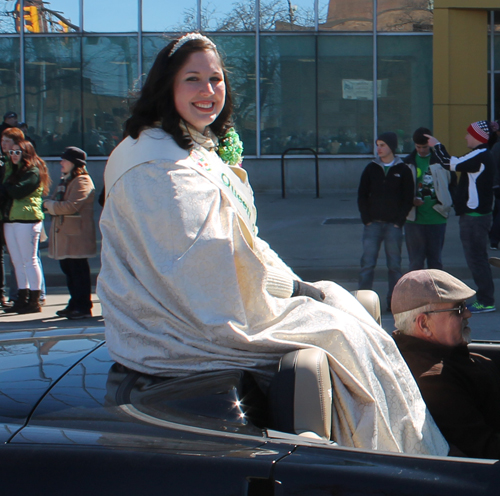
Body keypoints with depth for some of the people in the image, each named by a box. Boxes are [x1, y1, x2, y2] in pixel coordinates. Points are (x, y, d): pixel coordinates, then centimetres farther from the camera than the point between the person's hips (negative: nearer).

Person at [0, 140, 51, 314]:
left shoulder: (33, 173, -6)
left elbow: (18, 192, -18)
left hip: (26, 220, -8)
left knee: (29, 260, -5)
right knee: (18, 262, 9)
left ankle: (34, 301, -1)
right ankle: (22, 299, 15)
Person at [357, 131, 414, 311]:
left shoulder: (403, 170, 3)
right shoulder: (371, 168, 8)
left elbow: (408, 199, 2)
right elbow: (362, 196, 8)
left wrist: (399, 221, -7)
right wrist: (367, 219, -2)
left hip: (394, 225, -1)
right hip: (373, 224, 1)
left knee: (394, 266, 3)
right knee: (367, 264, -4)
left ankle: (393, 302, 9)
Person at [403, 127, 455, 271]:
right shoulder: (407, 163, 4)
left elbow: (453, 183, 13)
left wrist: (448, 203, 3)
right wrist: (411, 200, -10)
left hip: (437, 218, 0)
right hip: (414, 219, 0)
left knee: (435, 259, 8)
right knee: (416, 261, 2)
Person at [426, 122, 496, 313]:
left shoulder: (479, 157, -17)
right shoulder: (482, 155, 16)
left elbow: (450, 163, -18)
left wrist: (437, 145, -5)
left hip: (474, 217, -11)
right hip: (478, 214, 11)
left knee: (476, 259, -7)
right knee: (477, 259, 15)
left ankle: (486, 301, -4)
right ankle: (484, 299, 20)